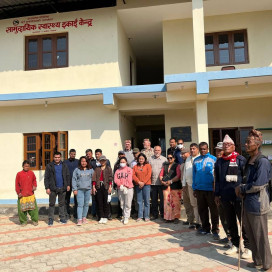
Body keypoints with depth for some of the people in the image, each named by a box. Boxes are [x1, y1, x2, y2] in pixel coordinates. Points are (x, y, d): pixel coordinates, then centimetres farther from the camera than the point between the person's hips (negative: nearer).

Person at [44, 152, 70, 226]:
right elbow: (46, 178, -2)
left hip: (62, 188, 2)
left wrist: (68, 185, -1)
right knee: (52, 204, 4)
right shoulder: (49, 166, -1)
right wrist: (47, 188, -9)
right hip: (53, 189, -2)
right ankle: (50, 219, 13)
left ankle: (62, 218, 21)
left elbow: (67, 176, 10)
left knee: (62, 203, 11)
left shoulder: (64, 166, 7)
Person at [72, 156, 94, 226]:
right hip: (80, 189, -2)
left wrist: (93, 188, 1)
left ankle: (84, 217, 22)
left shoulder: (91, 170, 7)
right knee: (80, 204, -7)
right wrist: (75, 189, -4)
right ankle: (79, 219, -5)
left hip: (88, 189, 2)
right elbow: (74, 180, 2)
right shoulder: (77, 170, 3)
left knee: (86, 204, 9)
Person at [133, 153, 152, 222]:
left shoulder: (148, 165, 5)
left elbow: (149, 175, -5)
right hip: (138, 185, 3)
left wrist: (143, 183, -11)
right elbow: (133, 175, 3)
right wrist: (139, 182, -10)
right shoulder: (135, 167, 13)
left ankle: (146, 216, 7)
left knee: (146, 201, -1)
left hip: (146, 185, -3)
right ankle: (140, 216, 12)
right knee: (139, 201, 5)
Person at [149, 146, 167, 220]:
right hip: (153, 182, 2)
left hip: (161, 182, -2)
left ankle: (163, 214, 14)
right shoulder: (150, 159, 11)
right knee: (154, 199, 7)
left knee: (162, 199, 2)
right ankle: (155, 214, 18)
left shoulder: (164, 159, 6)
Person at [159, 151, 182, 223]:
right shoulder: (165, 166, 20)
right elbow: (161, 175, 15)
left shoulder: (177, 166, 5)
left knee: (175, 202, -4)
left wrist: (171, 181, -16)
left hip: (175, 186, -4)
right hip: (166, 186, 4)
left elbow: (178, 176, -7)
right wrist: (162, 181, -4)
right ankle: (168, 217, 11)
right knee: (167, 201, 3)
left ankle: (176, 217, 4)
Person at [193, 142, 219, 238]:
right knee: (202, 210, 12)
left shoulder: (213, 159, -1)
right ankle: (205, 227, 26)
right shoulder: (196, 160, 10)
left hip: (211, 189, -4)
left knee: (214, 210, 2)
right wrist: (194, 188, 8)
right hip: (199, 189, 4)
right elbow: (194, 175, 12)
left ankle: (215, 230, 11)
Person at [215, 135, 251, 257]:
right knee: (230, 223, 15)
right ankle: (235, 245, 30)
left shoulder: (241, 160, -4)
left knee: (244, 223, 5)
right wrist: (217, 195, 13)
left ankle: (248, 247, 17)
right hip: (225, 198, 5)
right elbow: (217, 179, 15)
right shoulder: (219, 162, 11)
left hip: (239, 197, -5)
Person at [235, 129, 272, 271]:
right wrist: (242, 189, 1)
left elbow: (258, 185, -22)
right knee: (251, 235, 18)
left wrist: (242, 189, -10)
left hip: (257, 205, -8)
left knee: (260, 237, 5)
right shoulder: (248, 161, 10)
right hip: (247, 203, 8)